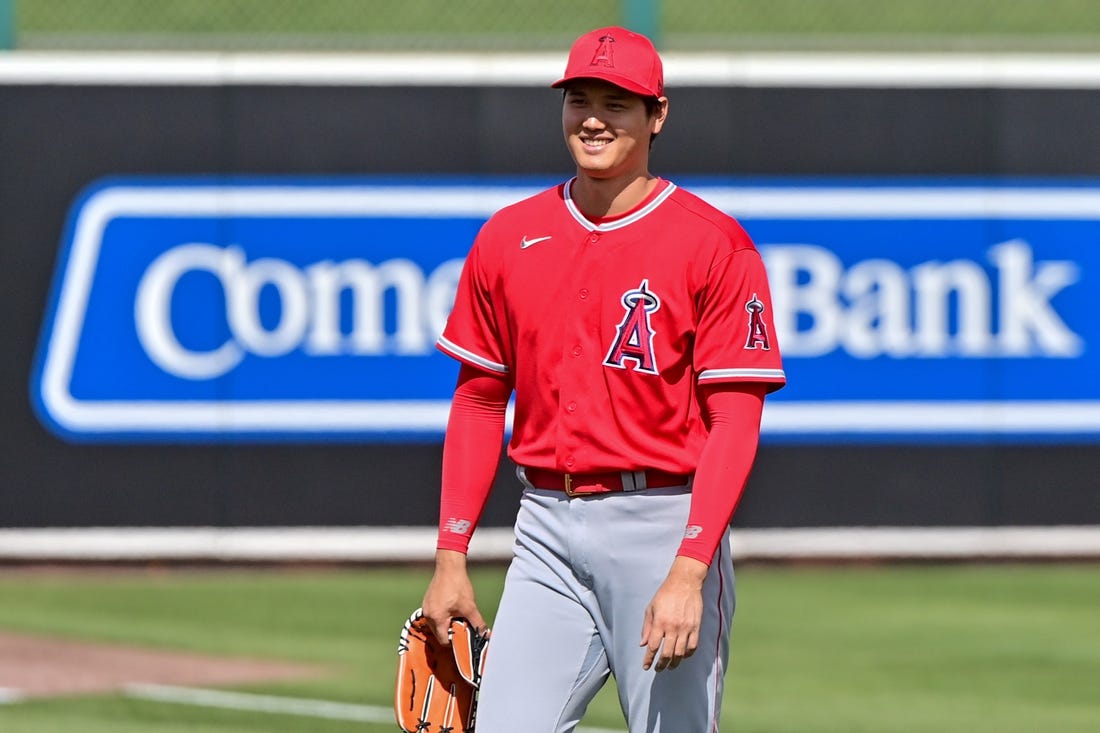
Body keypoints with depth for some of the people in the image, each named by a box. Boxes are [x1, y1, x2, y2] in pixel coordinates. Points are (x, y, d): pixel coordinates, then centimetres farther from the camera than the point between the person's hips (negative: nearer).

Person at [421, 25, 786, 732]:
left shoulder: (713, 245, -5)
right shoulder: (507, 239, 10)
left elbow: (734, 423, -10)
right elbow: (479, 403, 16)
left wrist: (689, 573, -20)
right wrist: (451, 556, 9)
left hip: (663, 528, -4)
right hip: (548, 531, 4)